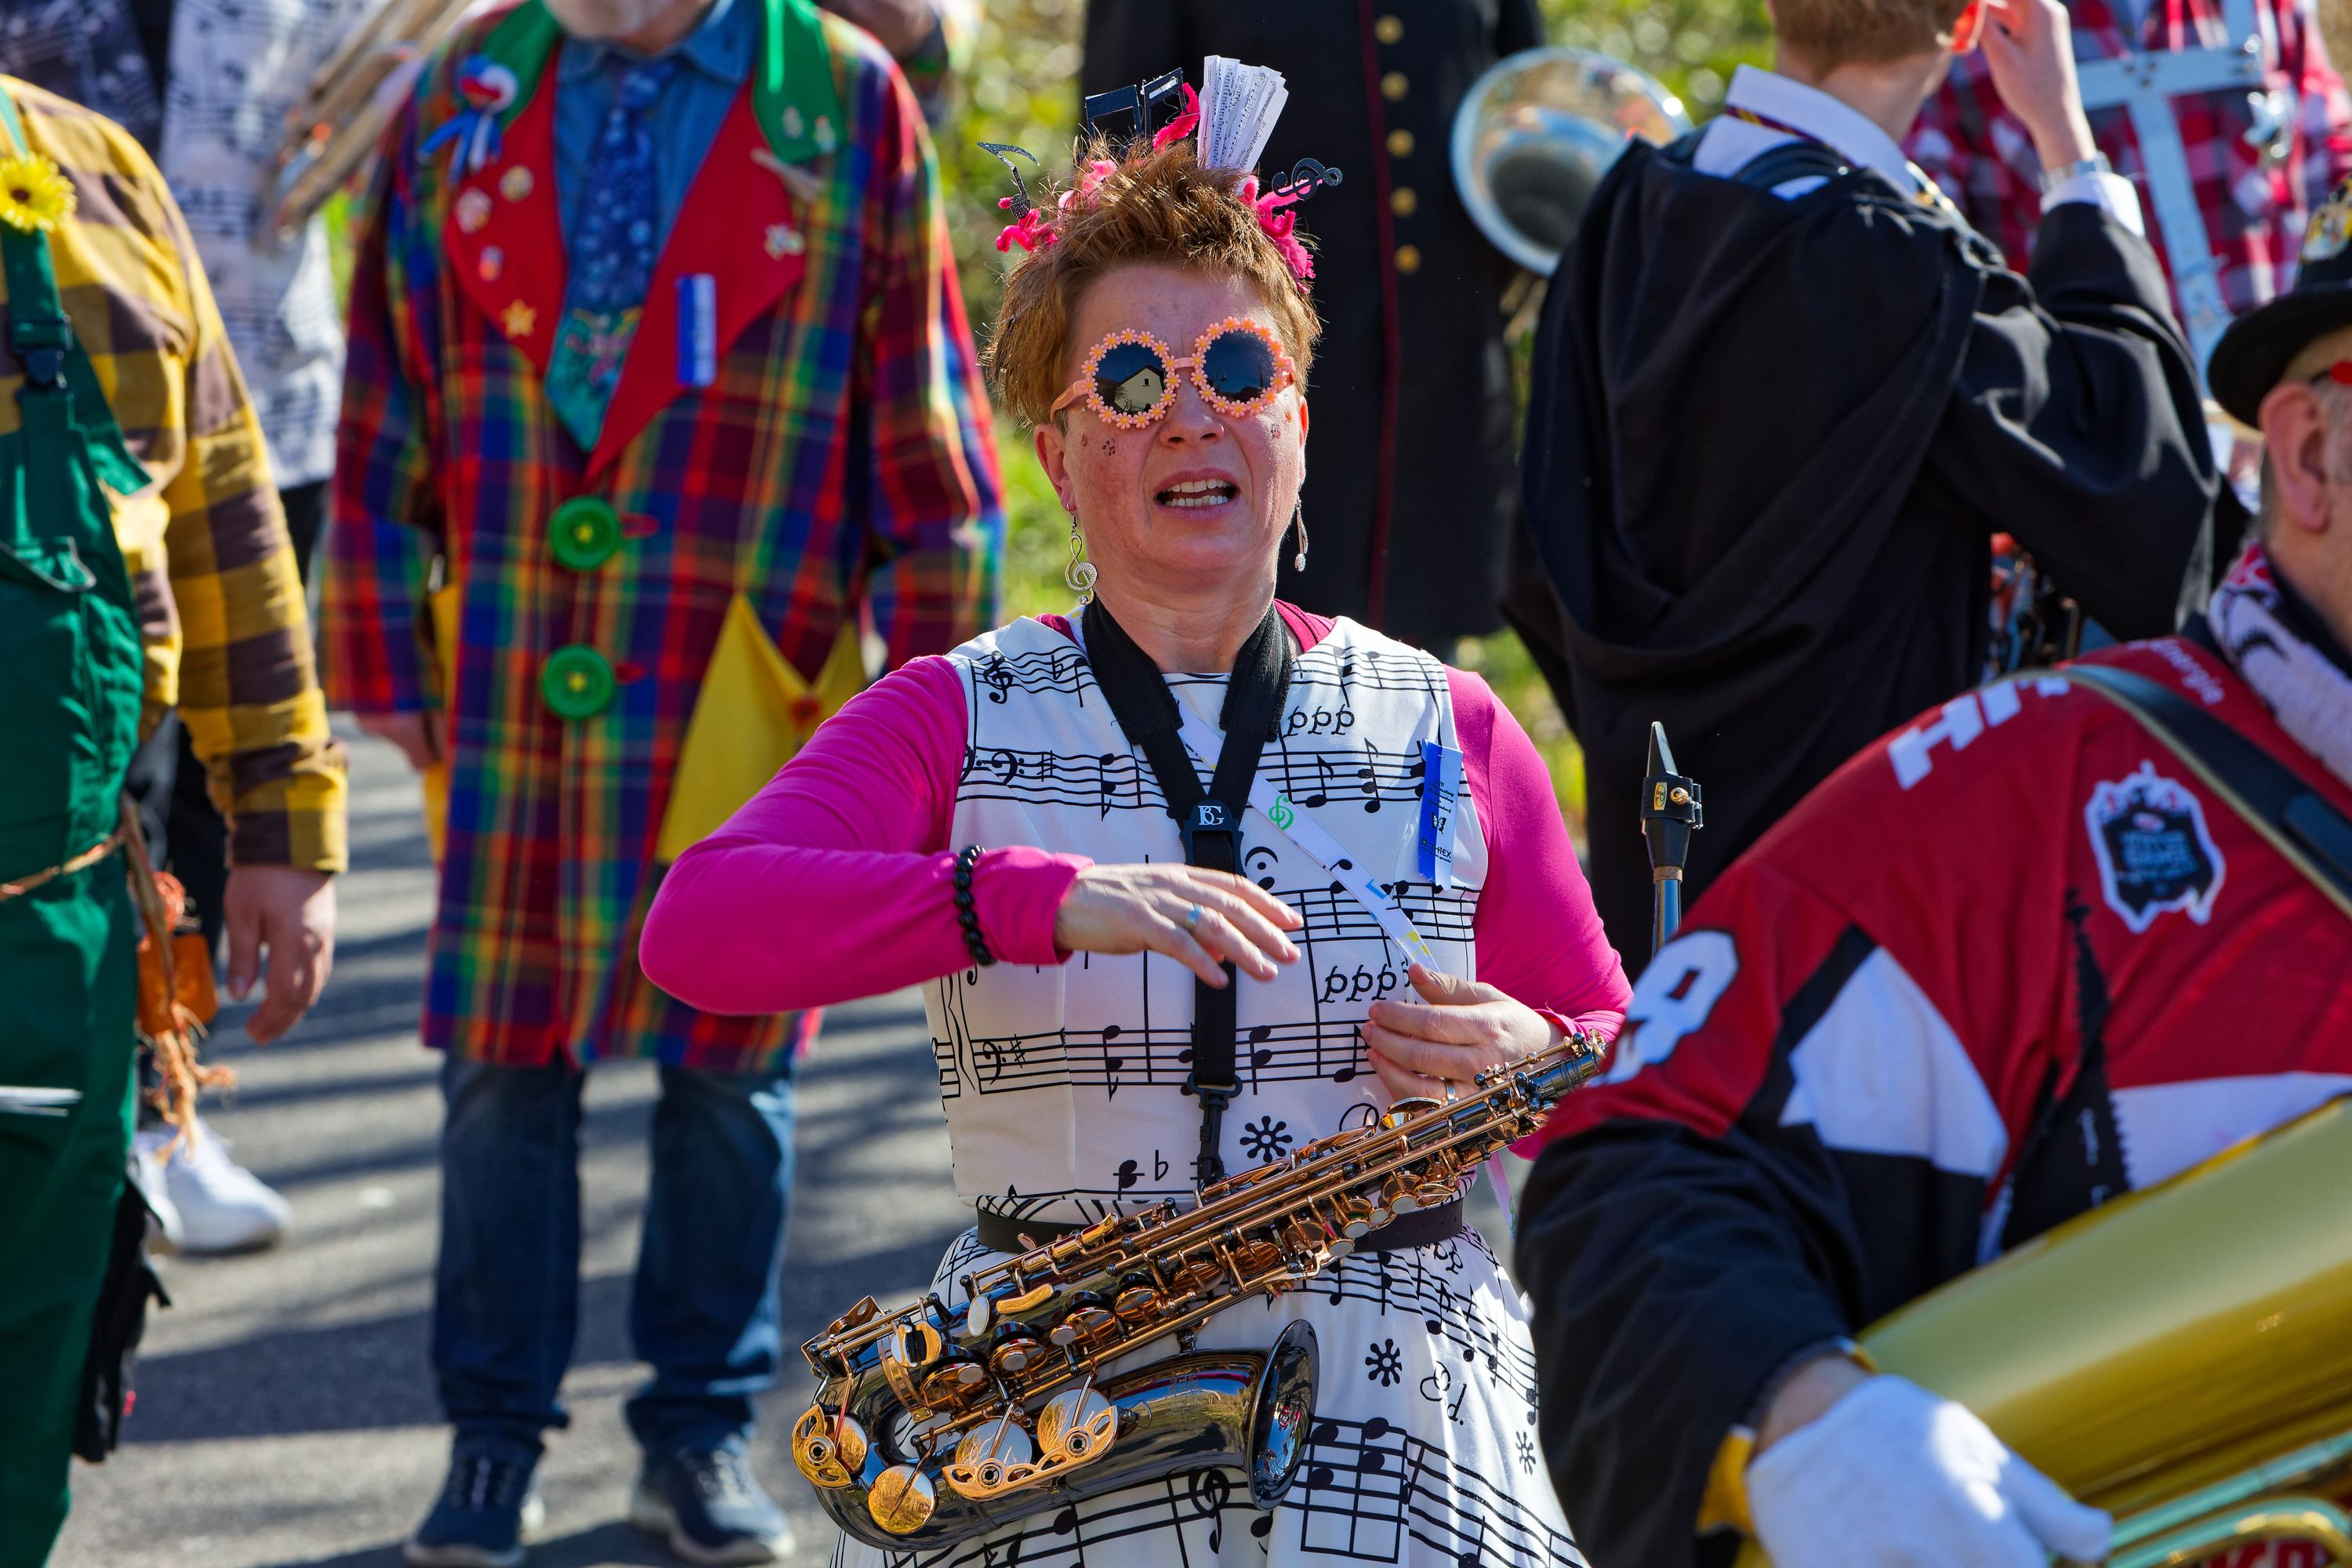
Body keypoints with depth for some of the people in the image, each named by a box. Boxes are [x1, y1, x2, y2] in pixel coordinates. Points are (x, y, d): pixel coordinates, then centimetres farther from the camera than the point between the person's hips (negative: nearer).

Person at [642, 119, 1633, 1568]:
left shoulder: (1447, 730, 10)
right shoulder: (956, 721, 6)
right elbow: (697, 933, -12)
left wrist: (1536, 1069, -8)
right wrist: (1044, 897, -25)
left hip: (1396, 1400, 0)